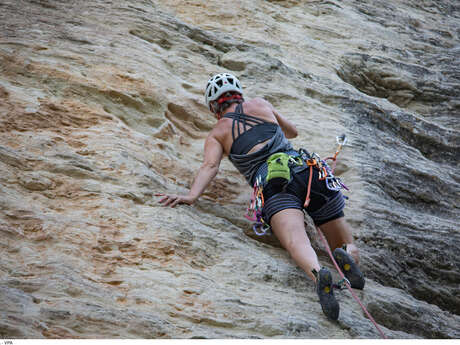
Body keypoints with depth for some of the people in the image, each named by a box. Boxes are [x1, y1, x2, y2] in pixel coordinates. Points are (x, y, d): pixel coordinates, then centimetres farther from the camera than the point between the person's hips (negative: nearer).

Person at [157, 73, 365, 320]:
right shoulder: (260, 105, 30)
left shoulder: (216, 134, 22)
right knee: (347, 246, 8)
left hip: (272, 184, -2)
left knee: (296, 241, -28)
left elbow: (210, 166, 1)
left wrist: (191, 196, -10)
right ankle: (347, 255, -29)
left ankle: (318, 273, -62)